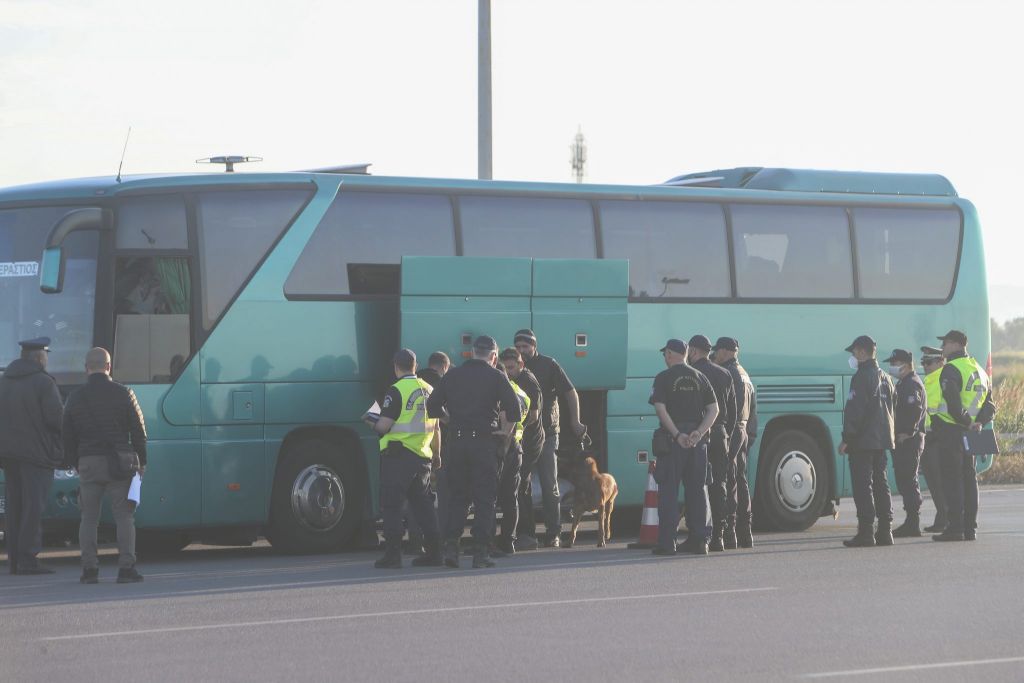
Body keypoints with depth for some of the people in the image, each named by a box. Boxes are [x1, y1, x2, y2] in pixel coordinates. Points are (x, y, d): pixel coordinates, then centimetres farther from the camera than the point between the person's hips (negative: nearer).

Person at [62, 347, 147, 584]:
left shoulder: (76, 397, 5)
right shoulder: (123, 393, -1)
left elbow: (68, 436, 10)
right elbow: (138, 431, 0)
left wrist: (76, 464, 20)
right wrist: (141, 461, 10)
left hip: (88, 463, 2)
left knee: (89, 518, 7)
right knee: (124, 516, 1)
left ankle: (89, 568, 1)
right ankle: (126, 568, -6)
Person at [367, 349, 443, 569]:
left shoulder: (397, 391, -11)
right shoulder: (428, 391, 11)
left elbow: (383, 426, -15)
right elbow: (435, 428, 18)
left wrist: (371, 423, 7)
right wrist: (437, 454, 29)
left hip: (398, 454, -7)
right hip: (423, 457, 7)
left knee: (391, 505, -3)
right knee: (423, 504, 14)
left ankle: (392, 555, -7)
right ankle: (434, 552, 13)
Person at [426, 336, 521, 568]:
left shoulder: (452, 376, 9)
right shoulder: (495, 377, -2)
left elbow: (433, 406, 10)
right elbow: (513, 409, -11)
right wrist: (505, 432, 2)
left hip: (457, 442, 3)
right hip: (485, 442, -3)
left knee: (457, 497, 13)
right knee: (484, 499, 2)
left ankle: (451, 546, 0)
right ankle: (480, 552, -2)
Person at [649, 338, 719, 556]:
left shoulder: (664, 378, -3)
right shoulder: (699, 377, 11)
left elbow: (661, 409, -14)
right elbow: (714, 409, 3)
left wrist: (677, 435, -17)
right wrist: (699, 432, -7)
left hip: (671, 439, -4)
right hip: (697, 440, 4)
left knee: (668, 491, -1)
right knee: (696, 489, 9)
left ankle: (667, 542, -6)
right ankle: (698, 540, 8)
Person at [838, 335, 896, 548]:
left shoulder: (862, 377, -12)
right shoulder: (884, 377, 16)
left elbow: (856, 410, -17)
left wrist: (847, 439, -15)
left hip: (863, 442, -9)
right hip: (881, 440, 9)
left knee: (862, 486, -8)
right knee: (880, 484, 11)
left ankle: (865, 533, -11)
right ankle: (885, 531, 10)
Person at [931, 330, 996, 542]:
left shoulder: (951, 369, -12)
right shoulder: (979, 371, 17)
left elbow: (953, 403, -24)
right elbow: (990, 407, 16)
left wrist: (966, 422, -13)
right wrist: (978, 423, 4)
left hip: (950, 431, -8)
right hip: (969, 436, 8)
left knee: (952, 479, -7)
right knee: (969, 479, 11)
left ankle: (955, 528, -9)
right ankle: (970, 528, 13)